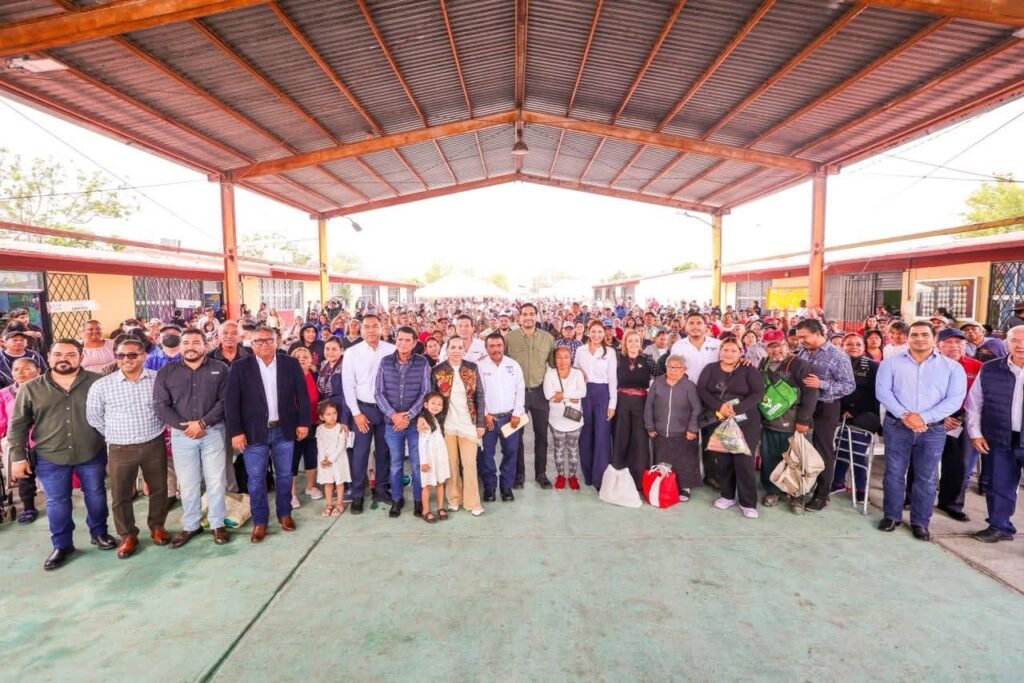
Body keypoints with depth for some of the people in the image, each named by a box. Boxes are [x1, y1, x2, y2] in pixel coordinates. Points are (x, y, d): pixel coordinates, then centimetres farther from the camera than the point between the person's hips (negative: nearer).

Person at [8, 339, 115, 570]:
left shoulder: (97, 383, -5)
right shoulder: (30, 389, -1)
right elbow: (18, 425, 3)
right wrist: (18, 456, -1)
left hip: (92, 454, -1)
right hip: (50, 457, 1)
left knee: (96, 495, 12)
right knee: (57, 502, 10)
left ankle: (99, 533, 33)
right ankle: (62, 545, 27)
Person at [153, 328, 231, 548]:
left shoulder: (220, 369, -1)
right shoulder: (166, 372, 4)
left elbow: (225, 401, -7)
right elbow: (160, 405, -2)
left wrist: (203, 423, -15)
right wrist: (183, 426, -12)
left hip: (213, 431, -1)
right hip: (182, 435, 1)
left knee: (216, 481, 5)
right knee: (187, 483, 10)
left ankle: (217, 524, 19)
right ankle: (190, 525, 25)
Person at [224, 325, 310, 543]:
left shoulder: (291, 364, 0)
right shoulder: (240, 367, -4)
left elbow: (302, 395, 3)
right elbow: (231, 402, -5)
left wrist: (303, 422, 0)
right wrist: (236, 432, -10)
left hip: (284, 429, 1)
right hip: (254, 431, -1)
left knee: (284, 475, 12)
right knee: (256, 479, 5)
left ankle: (284, 513, 30)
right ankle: (259, 521, 20)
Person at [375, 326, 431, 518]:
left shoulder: (422, 363, -4)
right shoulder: (385, 362, 1)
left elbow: (425, 393, -6)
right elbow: (379, 393, -1)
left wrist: (408, 416, -13)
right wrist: (393, 415, -12)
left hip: (416, 421, -1)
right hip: (392, 422, 1)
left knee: (417, 463, 7)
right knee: (395, 463, 13)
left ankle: (418, 499, 23)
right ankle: (397, 499, 28)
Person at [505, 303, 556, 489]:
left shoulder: (548, 338, 1)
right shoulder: (509, 338, -5)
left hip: (540, 391, 2)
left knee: (541, 434, 10)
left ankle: (541, 473, 25)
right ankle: (519, 472, 24)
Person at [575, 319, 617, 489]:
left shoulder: (610, 352, 0)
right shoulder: (580, 350, 6)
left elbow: (613, 379, -1)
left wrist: (612, 404, -6)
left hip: (602, 393, -2)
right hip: (584, 393, 2)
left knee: (602, 435, -4)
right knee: (586, 434, 9)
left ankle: (601, 477, 1)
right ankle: (587, 474, 22)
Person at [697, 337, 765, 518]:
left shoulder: (749, 370, 2)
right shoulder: (710, 369, 7)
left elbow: (758, 394, -8)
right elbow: (701, 390, -3)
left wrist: (737, 409, -22)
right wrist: (719, 406, -18)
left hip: (745, 422, -2)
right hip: (719, 422, 2)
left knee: (744, 461, -4)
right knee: (723, 460, 7)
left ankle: (748, 503, 8)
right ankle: (727, 495, 24)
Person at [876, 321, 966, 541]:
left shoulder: (952, 367, 4)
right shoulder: (891, 362, 3)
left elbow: (955, 399, -5)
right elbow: (882, 391, -5)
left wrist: (924, 417, -16)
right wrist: (904, 415, -17)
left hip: (933, 430, 0)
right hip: (896, 426, 0)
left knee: (926, 478, 8)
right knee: (894, 473, 6)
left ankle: (920, 522, 20)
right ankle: (892, 516, 20)